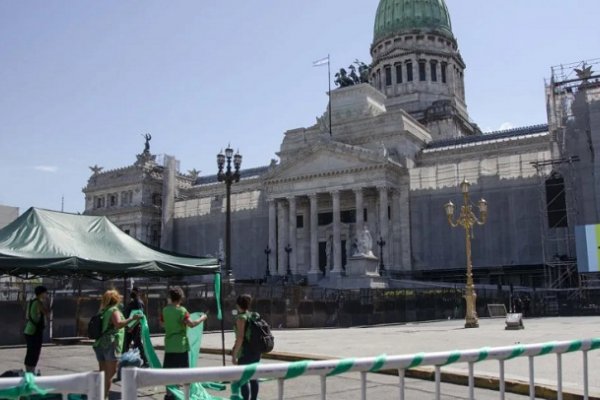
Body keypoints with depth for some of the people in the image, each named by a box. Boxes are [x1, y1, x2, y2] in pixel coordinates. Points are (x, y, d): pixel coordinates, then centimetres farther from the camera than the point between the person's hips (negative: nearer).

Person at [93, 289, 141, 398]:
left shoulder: (103, 311, 15)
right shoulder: (114, 310, -9)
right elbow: (118, 324, -27)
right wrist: (132, 318, -28)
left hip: (100, 344, 8)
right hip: (111, 344, -8)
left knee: (103, 372, 13)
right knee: (110, 373, -4)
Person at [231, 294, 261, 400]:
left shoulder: (241, 317, -14)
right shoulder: (255, 316, 8)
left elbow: (240, 338, -20)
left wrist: (234, 354, -16)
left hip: (245, 352, -8)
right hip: (256, 350, 8)